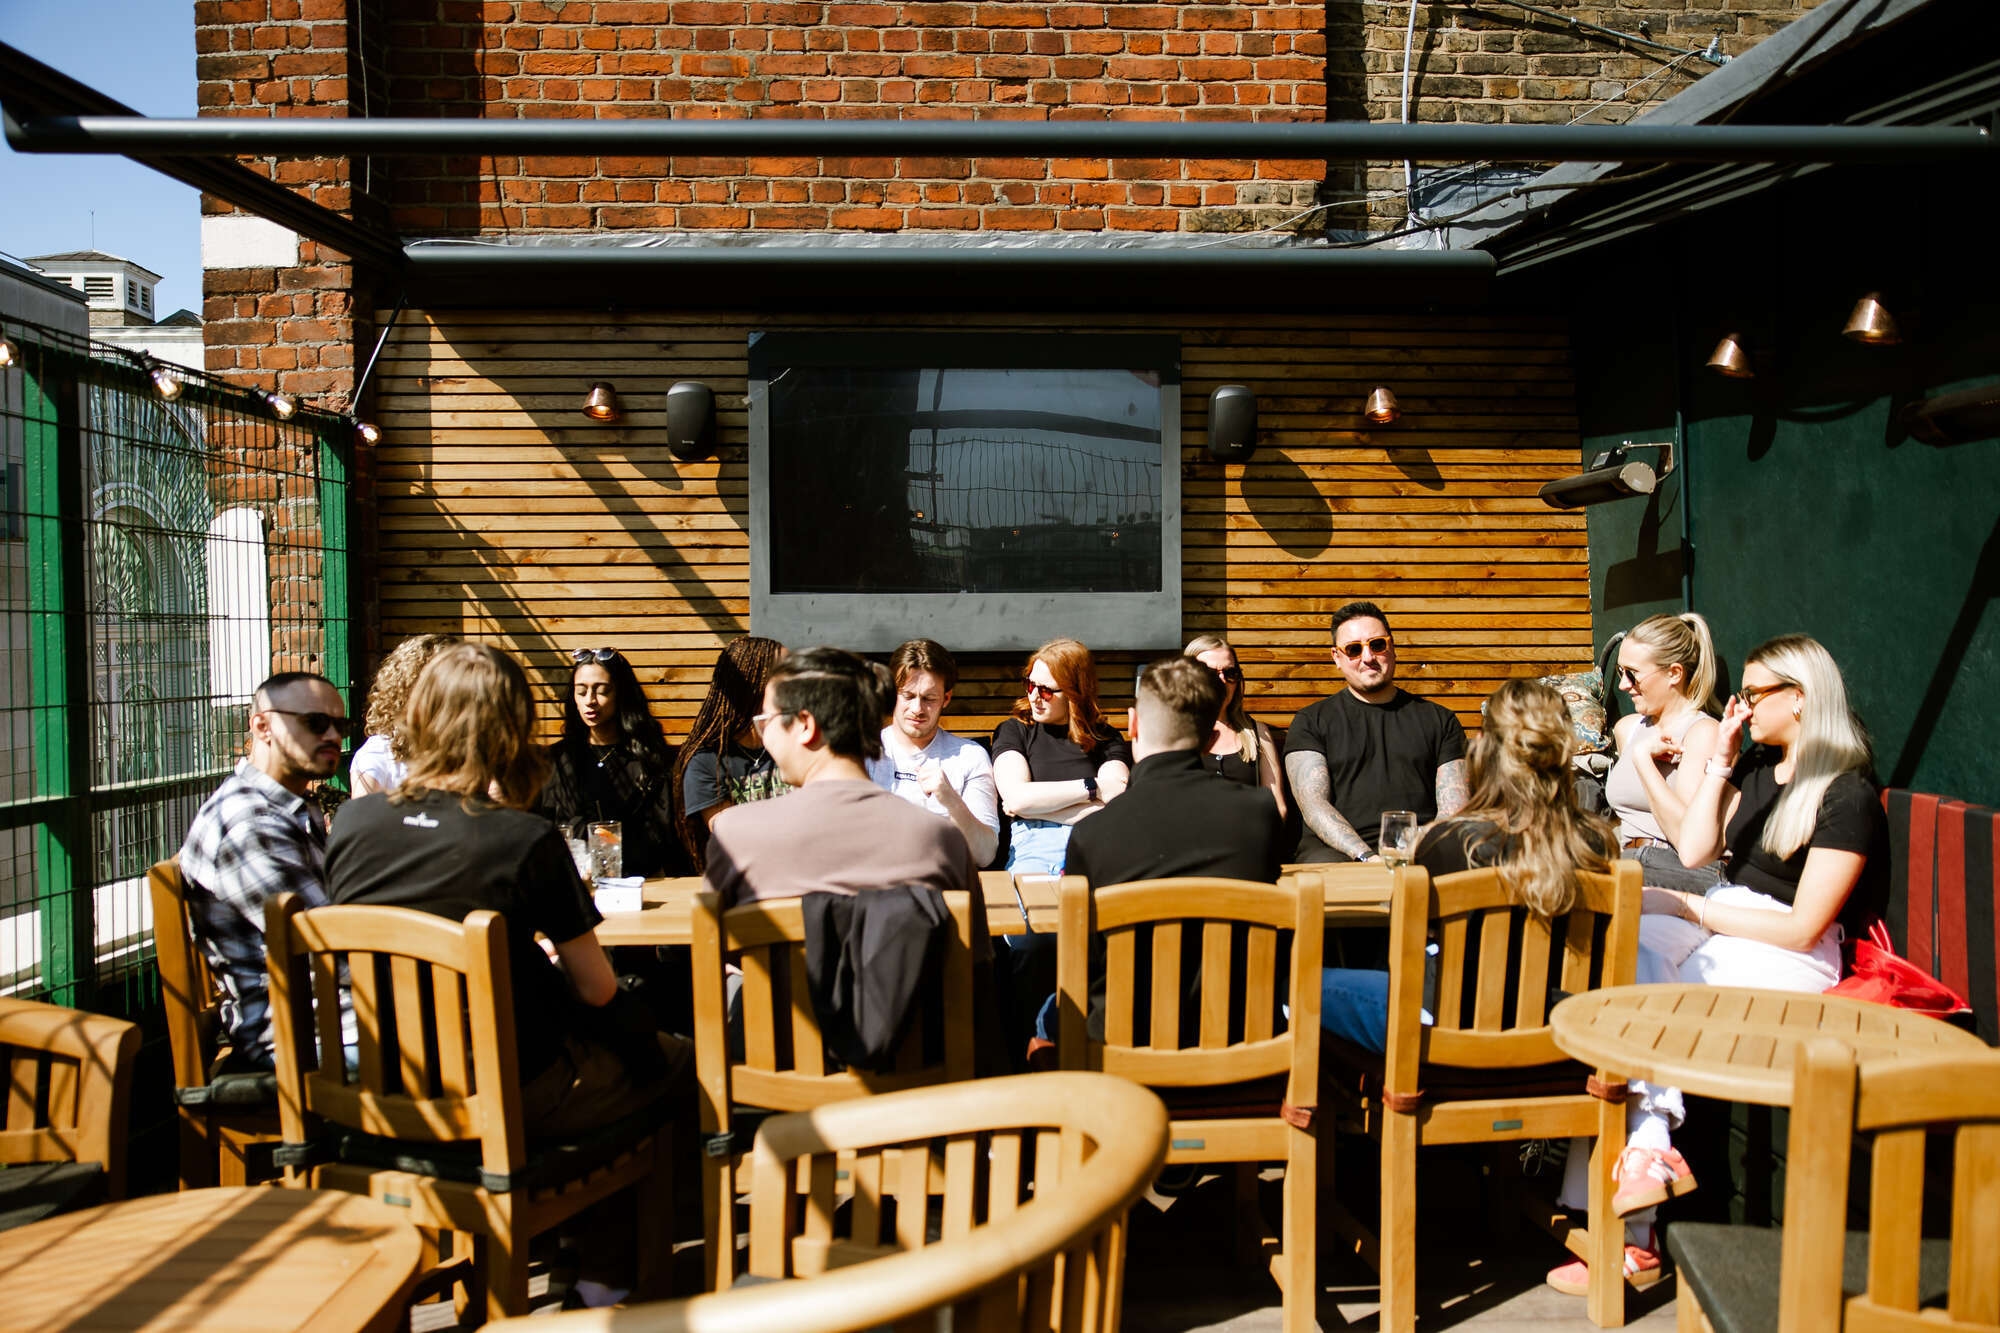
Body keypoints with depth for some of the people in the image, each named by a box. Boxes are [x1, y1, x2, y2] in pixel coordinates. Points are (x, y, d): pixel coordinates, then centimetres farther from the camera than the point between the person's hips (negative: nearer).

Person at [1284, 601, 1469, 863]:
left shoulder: (1439, 720, 20)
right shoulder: (1311, 721, 14)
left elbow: (1454, 807, 10)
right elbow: (1313, 802, 0)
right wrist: (1367, 857, -17)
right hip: (1339, 850, -1)